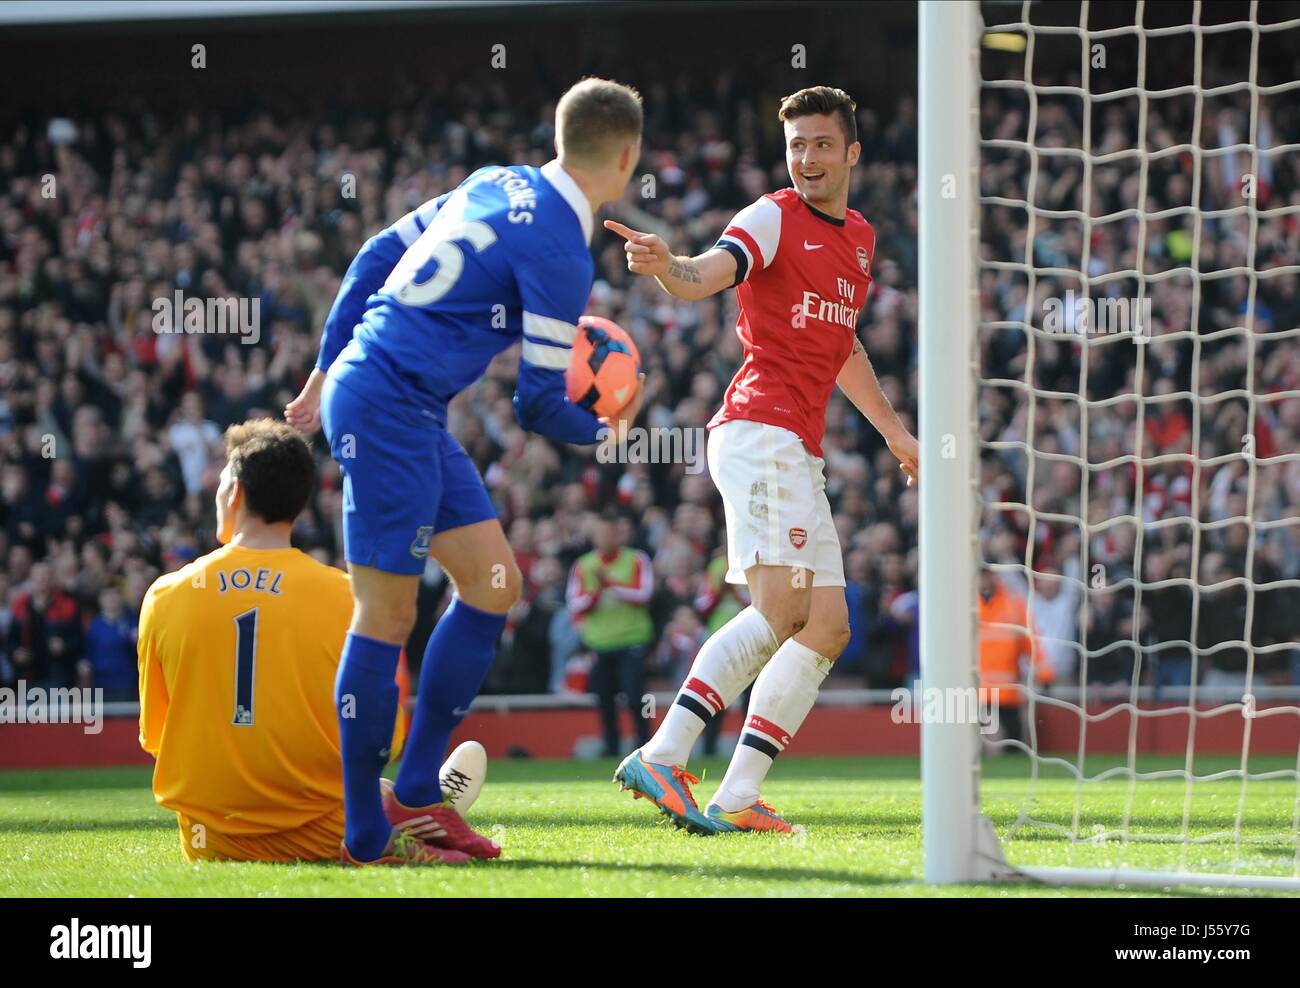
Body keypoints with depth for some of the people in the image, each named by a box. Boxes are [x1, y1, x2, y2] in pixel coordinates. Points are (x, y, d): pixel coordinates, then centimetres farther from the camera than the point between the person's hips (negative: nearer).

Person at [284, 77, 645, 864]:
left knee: (493, 583, 10)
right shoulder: (560, 253, -14)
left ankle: (416, 795, 13)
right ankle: (364, 838, -3)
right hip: (391, 408, -10)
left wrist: (330, 371, 22)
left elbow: (381, 254, 17)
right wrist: (607, 429, 12)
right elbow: (540, 408, -9)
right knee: (388, 615, -7)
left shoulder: (498, 185, 11)